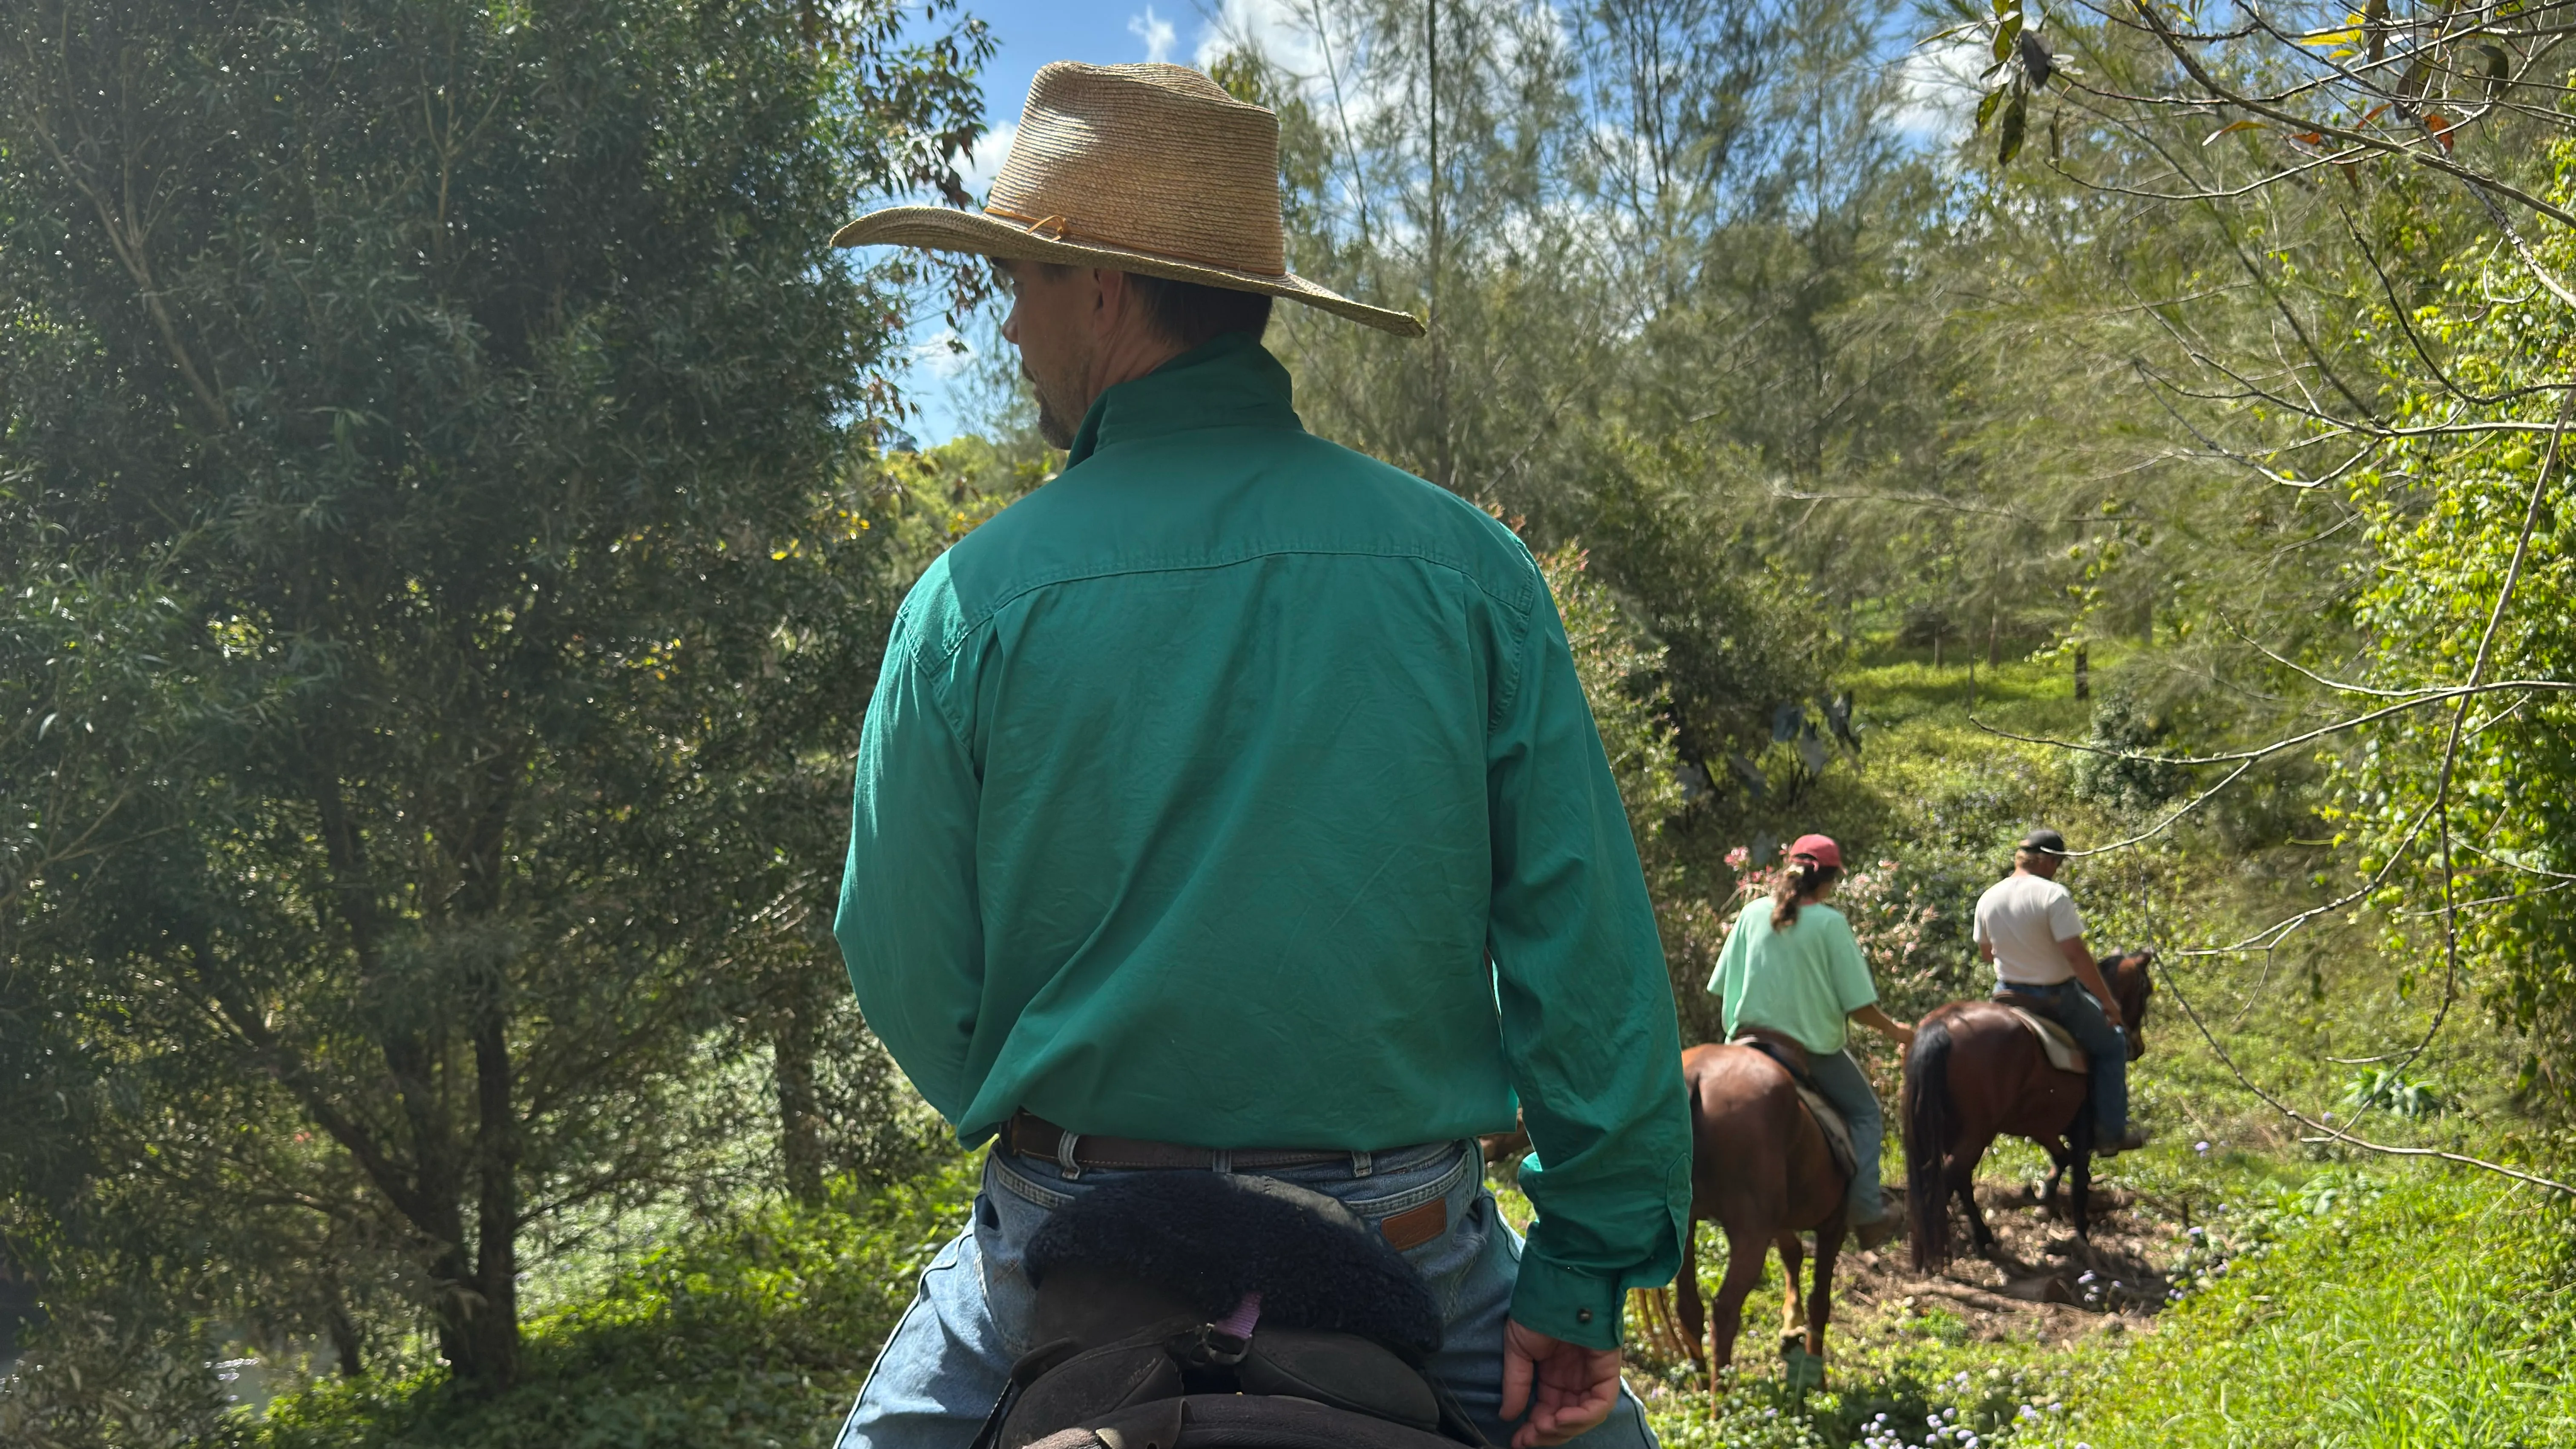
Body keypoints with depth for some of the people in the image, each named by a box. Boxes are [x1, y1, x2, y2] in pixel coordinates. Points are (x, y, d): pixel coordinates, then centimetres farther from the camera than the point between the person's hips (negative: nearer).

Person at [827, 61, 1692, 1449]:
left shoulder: (975, 599, -10)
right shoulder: (1463, 564, -7)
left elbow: (907, 974, -1)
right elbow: (1588, 942, -8)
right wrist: (1587, 1272, -2)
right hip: (1409, 1249, 1)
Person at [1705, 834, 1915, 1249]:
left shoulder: (1753, 914, 3)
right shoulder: (1830, 923, -9)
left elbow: (1721, 988, 6)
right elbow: (1859, 1006, -9)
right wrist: (1895, 1031, 9)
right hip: (1812, 1049, -4)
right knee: (1866, 1116, 16)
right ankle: (1866, 1212, 3)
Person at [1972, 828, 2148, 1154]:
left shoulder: (1987, 899, -2)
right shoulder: (2054, 895, -22)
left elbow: (1986, 952, 10)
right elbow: (2076, 955, -24)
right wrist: (2108, 1002, -15)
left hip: (2008, 994, 7)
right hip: (2056, 998, -7)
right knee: (2111, 1045, 15)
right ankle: (2111, 1132, 14)